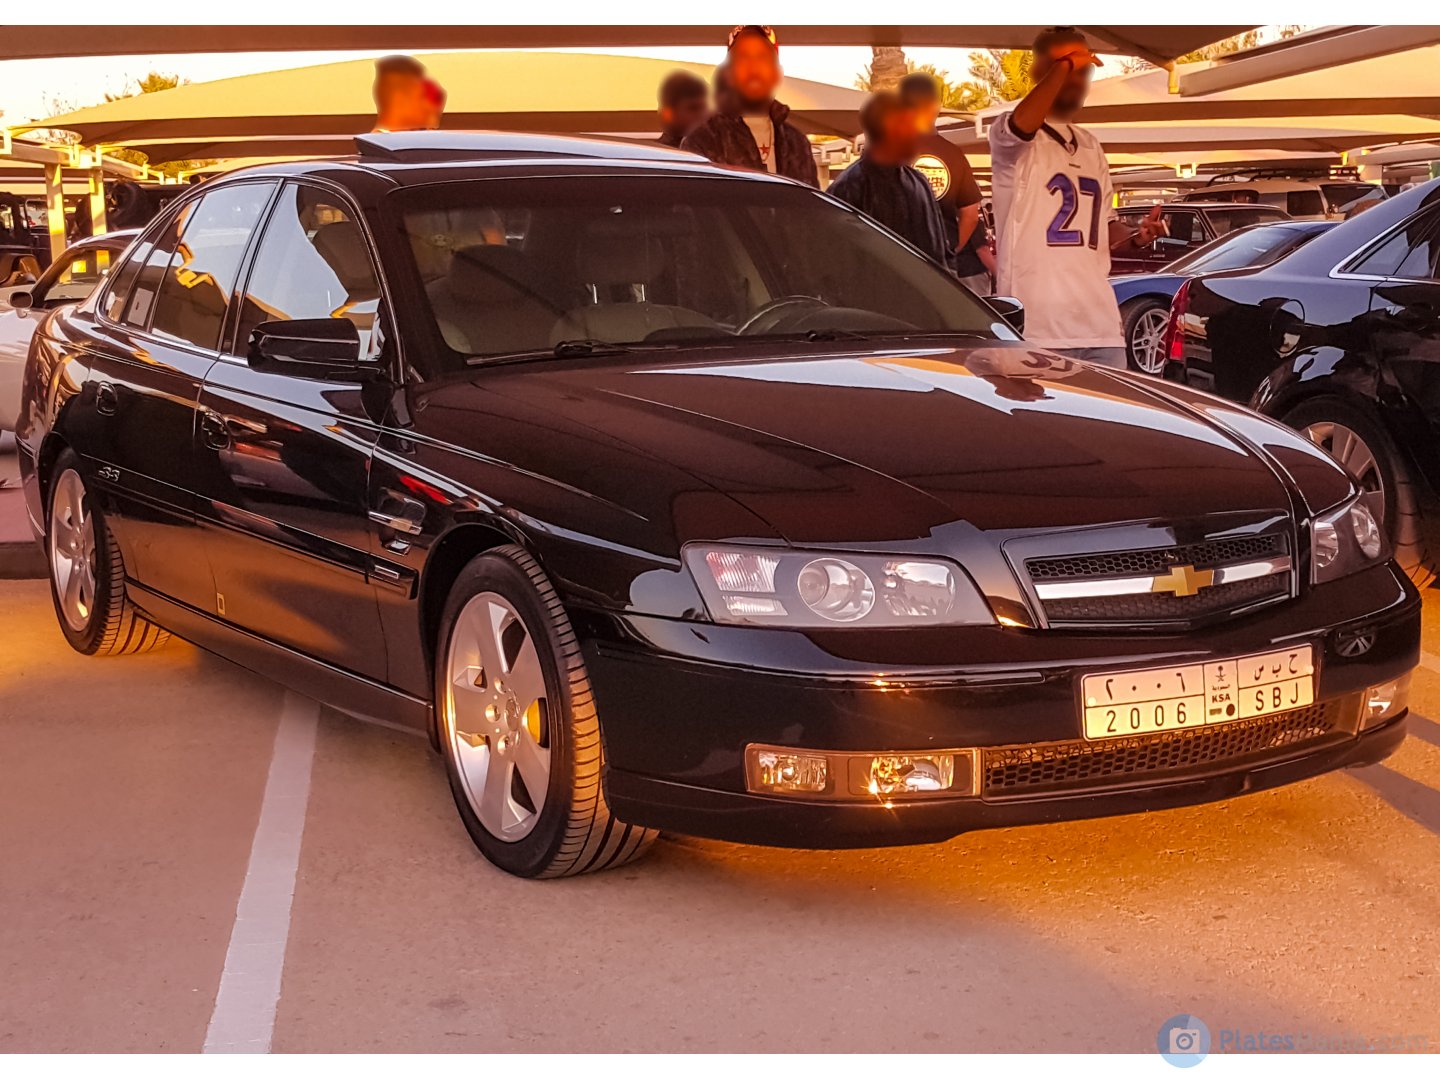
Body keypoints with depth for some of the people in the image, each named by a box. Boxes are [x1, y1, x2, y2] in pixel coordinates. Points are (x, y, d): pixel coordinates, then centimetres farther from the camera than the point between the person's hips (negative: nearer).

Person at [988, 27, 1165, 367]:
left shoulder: (1091, 146, 23)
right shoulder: (1009, 136, 0)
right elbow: (1022, 124, -26)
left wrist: (1137, 237, 6)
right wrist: (1063, 66, -14)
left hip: (1100, 323, 7)